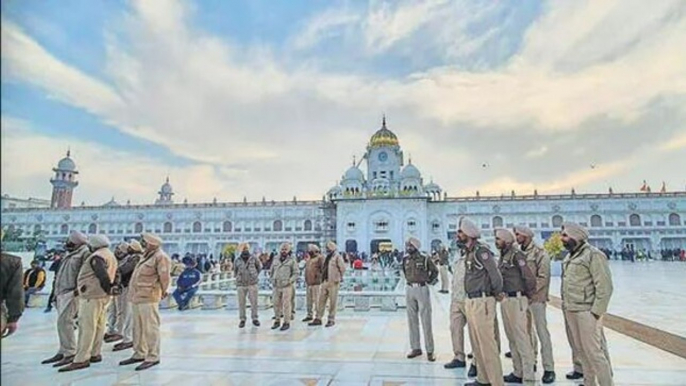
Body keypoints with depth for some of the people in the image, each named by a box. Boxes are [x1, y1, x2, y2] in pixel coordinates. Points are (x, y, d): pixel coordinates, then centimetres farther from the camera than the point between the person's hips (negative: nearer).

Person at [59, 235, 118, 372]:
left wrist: (109, 289, -14)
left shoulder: (97, 256, -14)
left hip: (92, 295, -10)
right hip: (102, 296, 10)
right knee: (98, 325, 13)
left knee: (86, 327, -7)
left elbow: (102, 276, -22)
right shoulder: (111, 255, 17)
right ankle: (95, 354, 20)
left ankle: (81, 359, -4)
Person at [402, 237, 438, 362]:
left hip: (422, 289, -4)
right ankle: (416, 348, 19)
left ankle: (430, 351, 7)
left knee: (426, 321, 0)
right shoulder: (405, 259, 5)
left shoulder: (425, 259, -8)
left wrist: (429, 281, 5)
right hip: (409, 290, 5)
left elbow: (435, 271, 7)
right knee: (412, 320, 9)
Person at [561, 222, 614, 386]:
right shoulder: (569, 256, 14)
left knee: (593, 351, -2)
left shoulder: (593, 255, -11)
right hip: (571, 311, 8)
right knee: (581, 350, 16)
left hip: (586, 312, -8)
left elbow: (604, 286, -15)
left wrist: (596, 313, -17)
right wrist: (565, 305, 12)